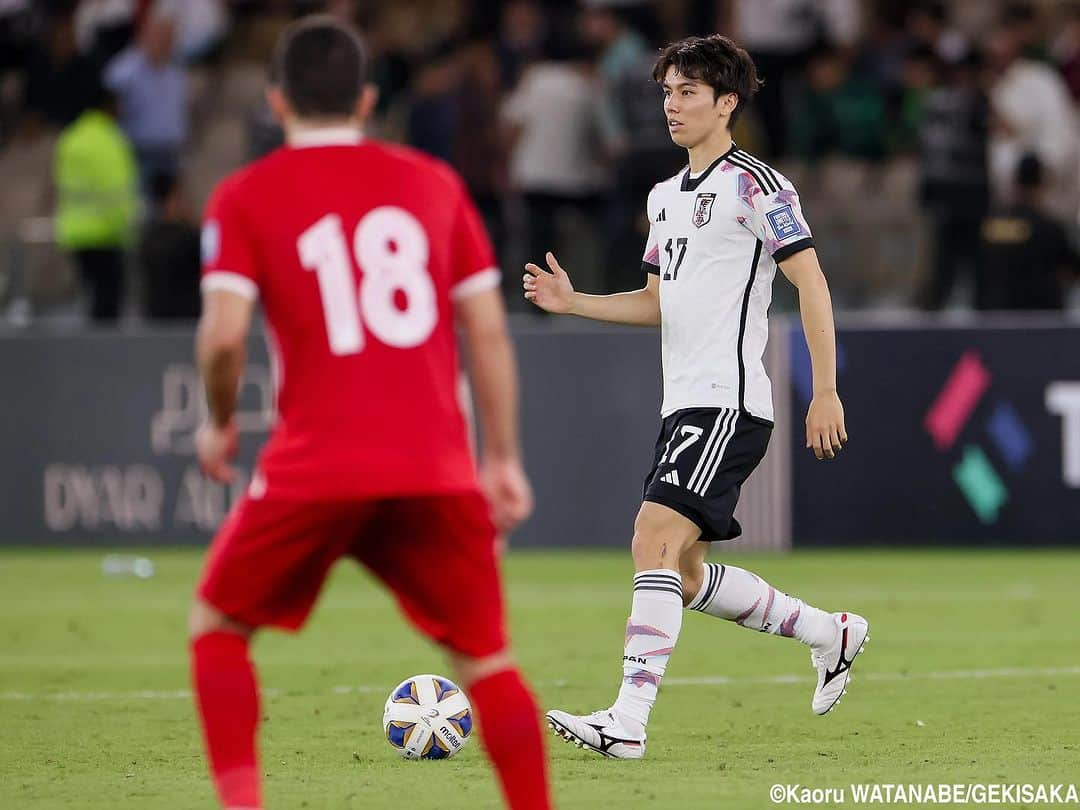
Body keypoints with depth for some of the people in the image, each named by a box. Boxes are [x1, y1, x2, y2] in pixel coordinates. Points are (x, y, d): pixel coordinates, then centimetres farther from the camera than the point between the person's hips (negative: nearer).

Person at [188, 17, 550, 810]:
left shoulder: (245, 198, 3)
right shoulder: (434, 183, 11)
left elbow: (224, 333, -9)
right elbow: (489, 332, 8)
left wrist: (219, 423, 10)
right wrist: (504, 460, 13)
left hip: (315, 469, -2)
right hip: (438, 469, 2)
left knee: (216, 625, 17)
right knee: (486, 657, 11)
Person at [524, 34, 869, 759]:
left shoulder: (755, 186, -8)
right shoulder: (666, 196, 19)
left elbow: (811, 283, -11)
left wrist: (826, 391, -16)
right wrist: (572, 302, 10)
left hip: (729, 401, -10)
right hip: (684, 403, 10)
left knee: (656, 541, -20)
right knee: (686, 575, 10)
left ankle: (628, 721, -25)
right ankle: (830, 633, 27)